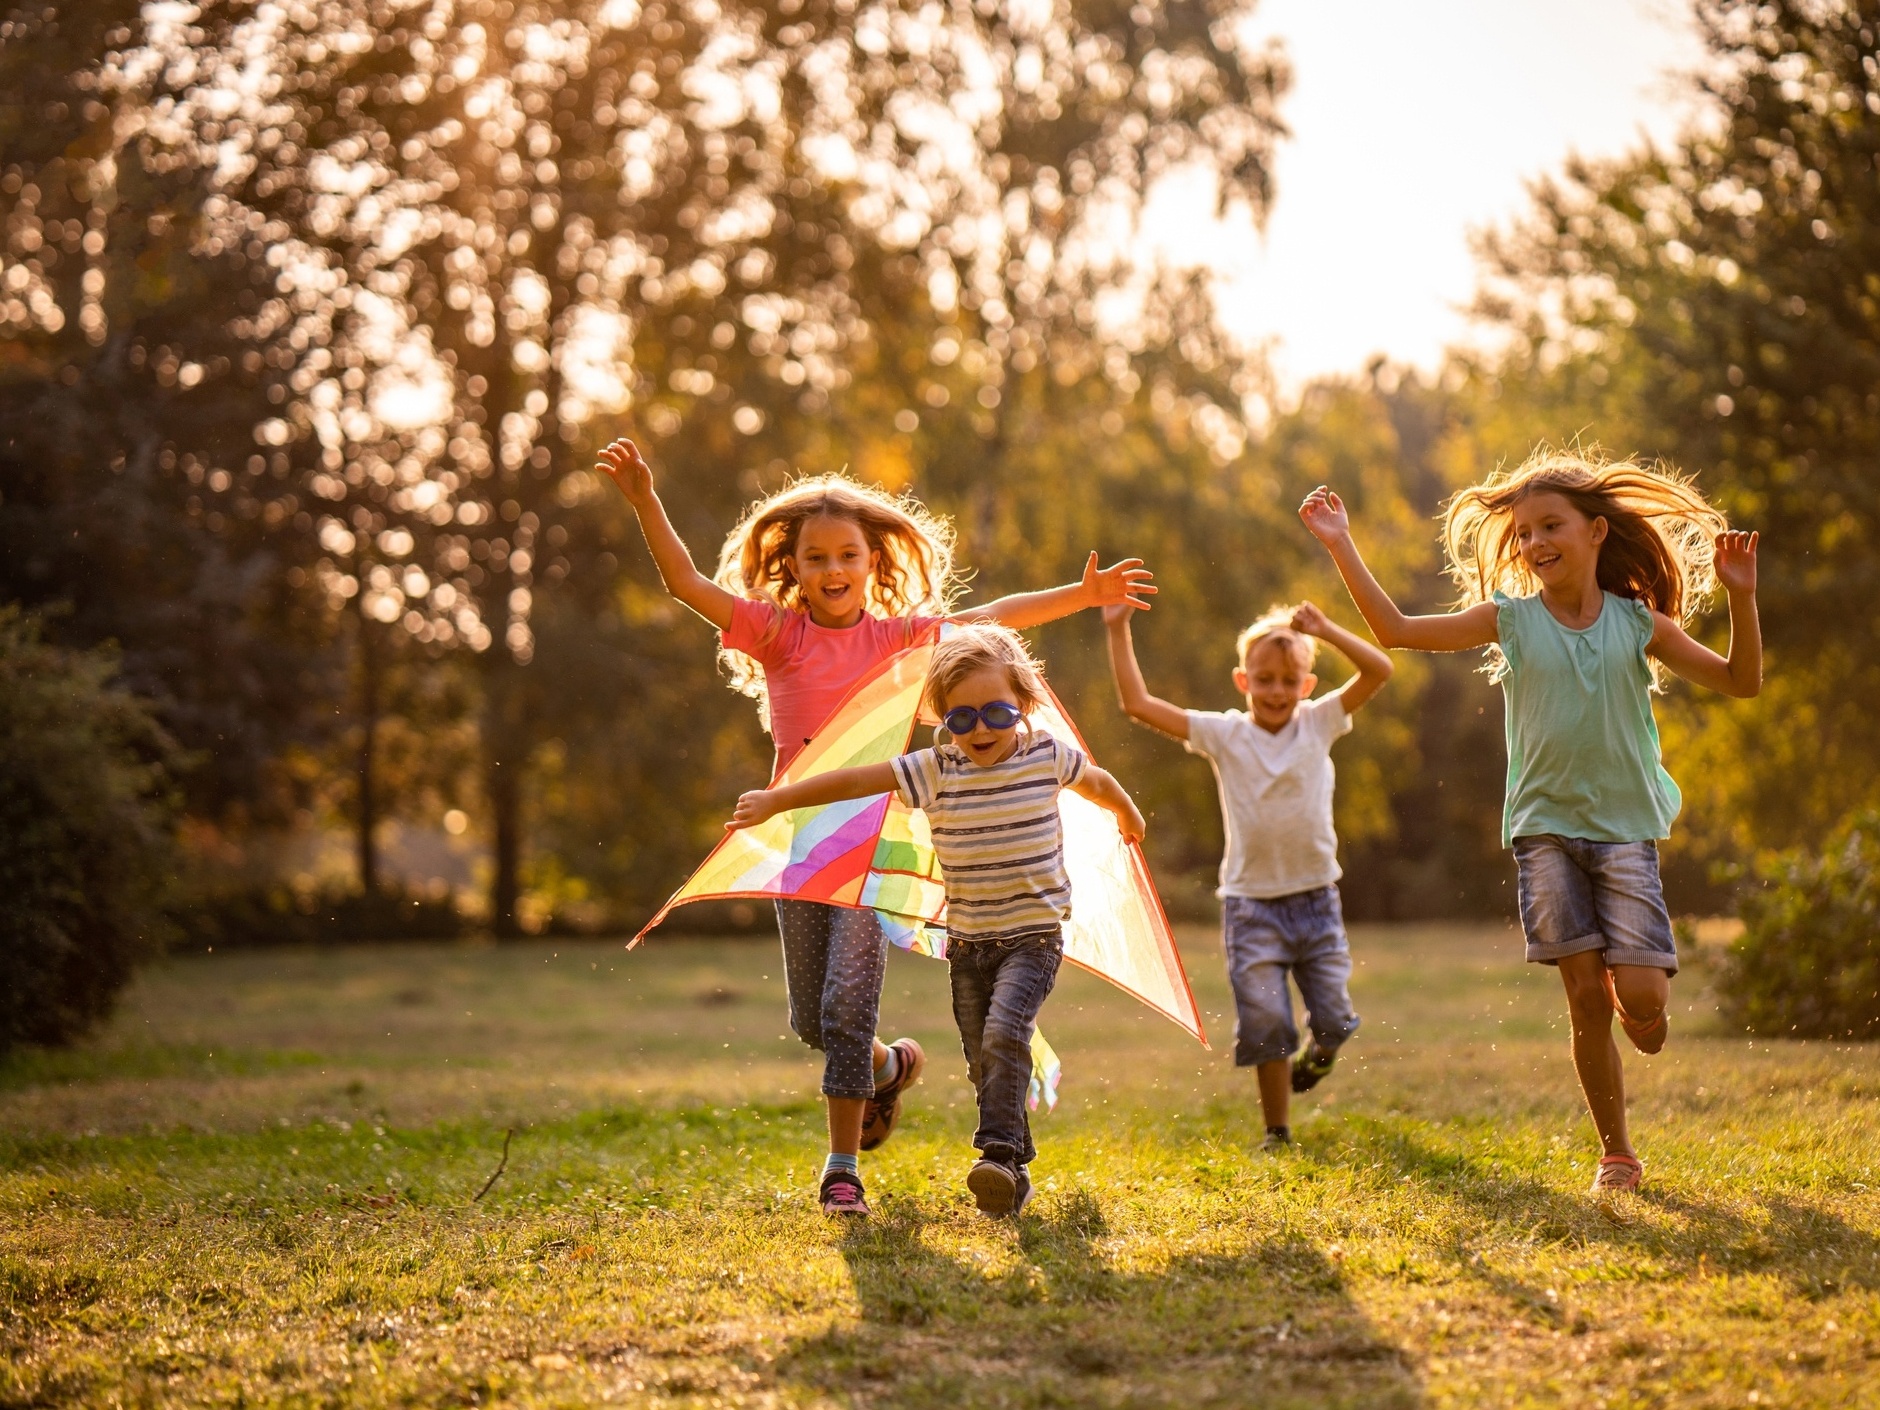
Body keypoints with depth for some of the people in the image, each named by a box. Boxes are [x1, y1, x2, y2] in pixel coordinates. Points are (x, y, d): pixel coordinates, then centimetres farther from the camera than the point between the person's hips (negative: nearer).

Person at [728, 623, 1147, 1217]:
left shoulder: (1048, 756, -5)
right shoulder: (934, 770, -7)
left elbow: (1098, 783, 16)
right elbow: (856, 781, -12)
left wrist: (1128, 816, 35)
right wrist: (776, 800, -15)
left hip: (1032, 935, -2)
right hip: (968, 942, 3)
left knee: (1004, 1032, -23)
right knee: (982, 1060, 6)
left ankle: (998, 1152, -24)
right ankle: (1016, 1171, 19)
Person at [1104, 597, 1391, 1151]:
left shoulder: (1319, 723, 2)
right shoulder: (1223, 734, -2)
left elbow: (1379, 670, -6)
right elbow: (1138, 703, -6)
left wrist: (1326, 630, -16)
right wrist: (1118, 631, -10)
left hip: (1316, 898, 1)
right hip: (1251, 903, -1)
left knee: (1334, 1022, 3)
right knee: (1266, 1022, -2)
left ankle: (1312, 1060, 39)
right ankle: (1276, 1132, 14)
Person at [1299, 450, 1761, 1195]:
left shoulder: (1638, 624, 2)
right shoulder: (1511, 618, 2)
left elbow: (1740, 681, 5)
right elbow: (1396, 630, 0)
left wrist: (1740, 597, -9)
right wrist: (1341, 547, -5)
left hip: (1625, 827, 0)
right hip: (1545, 826, 0)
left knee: (1641, 995, -13)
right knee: (1586, 997, -4)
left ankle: (1644, 1019, 24)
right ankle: (1616, 1153, 8)